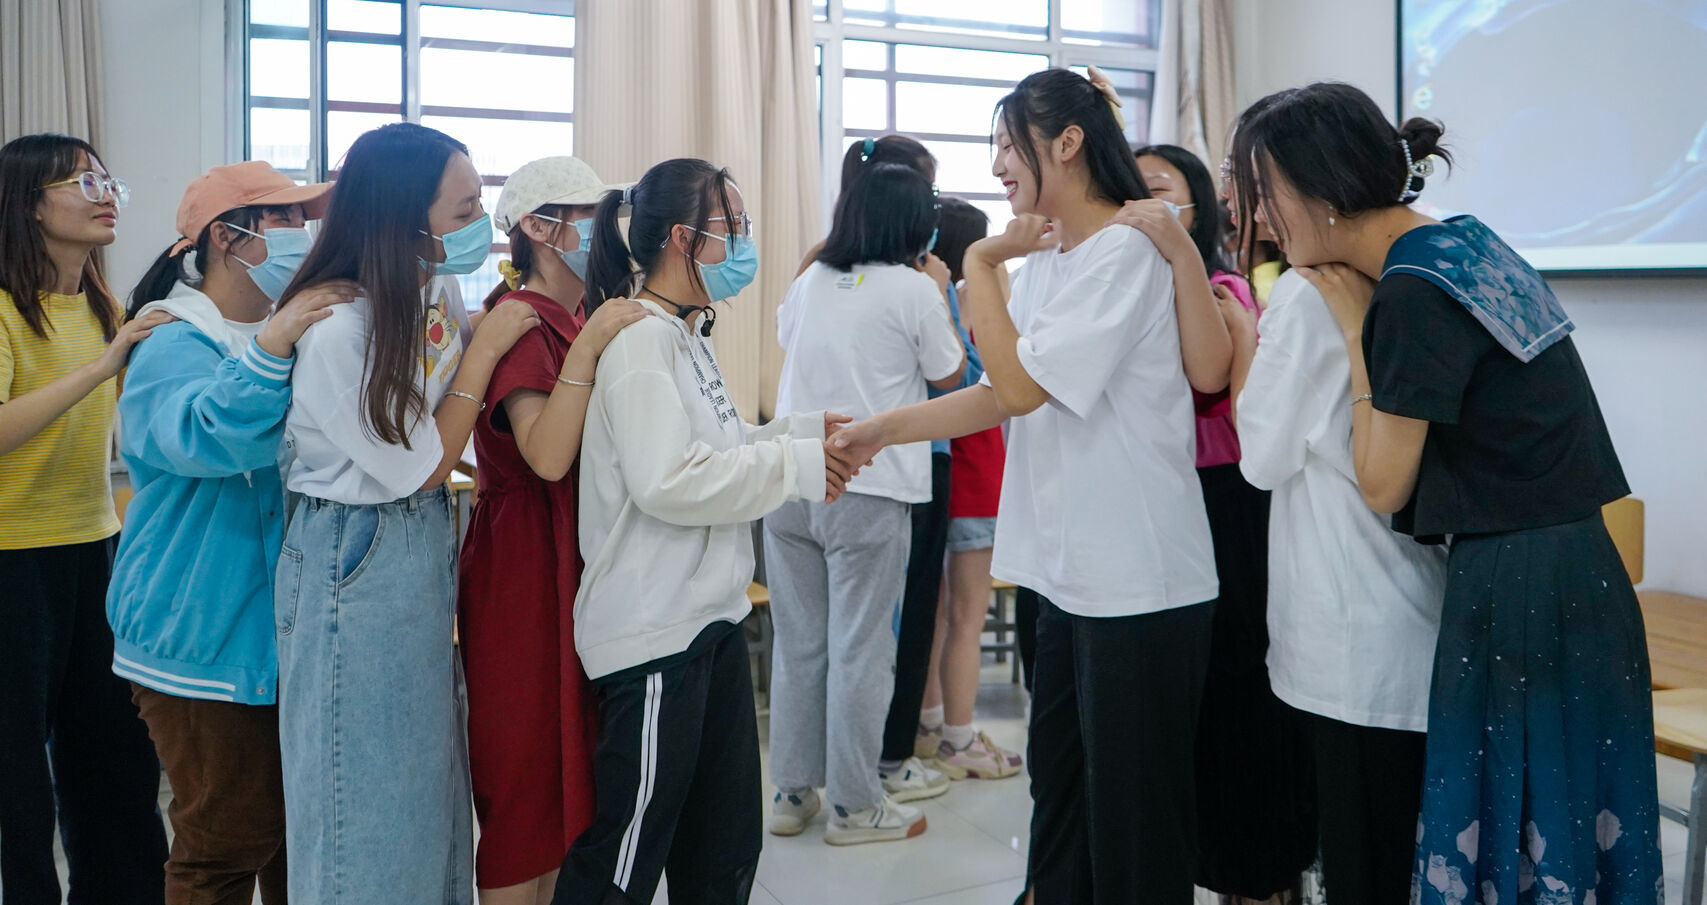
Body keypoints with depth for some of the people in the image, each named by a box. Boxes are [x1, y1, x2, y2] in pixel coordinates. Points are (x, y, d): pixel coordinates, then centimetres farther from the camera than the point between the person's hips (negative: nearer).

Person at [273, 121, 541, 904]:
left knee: (428, 769, 19)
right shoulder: (335, 333, -24)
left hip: (425, 548, 8)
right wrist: (486, 346, -15)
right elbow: (419, 467, -16)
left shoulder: (440, 289, -1)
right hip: (354, 565, -8)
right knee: (366, 784, 6)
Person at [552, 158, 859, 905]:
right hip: (653, 630, -10)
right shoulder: (637, 340, -17)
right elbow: (668, 481, -26)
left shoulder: (688, 335, 12)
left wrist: (805, 431, 5)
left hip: (713, 617, 10)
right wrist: (795, 467, -18)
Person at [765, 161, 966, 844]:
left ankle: (792, 793, 22)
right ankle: (854, 805, 12)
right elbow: (949, 374, 7)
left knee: (797, 643, 12)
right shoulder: (913, 288, -5)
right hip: (867, 490, -5)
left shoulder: (811, 281, 10)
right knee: (860, 651, 3)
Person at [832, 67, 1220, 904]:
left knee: (1133, 812, 6)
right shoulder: (1042, 258, 12)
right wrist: (885, 429, -1)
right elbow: (999, 394, 9)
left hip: (1139, 584, -9)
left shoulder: (1126, 253, -15)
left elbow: (1022, 386, -19)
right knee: (1056, 784, 20)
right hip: (1069, 572, 9)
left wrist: (980, 262, -10)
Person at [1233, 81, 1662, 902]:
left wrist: (1354, 327, -7)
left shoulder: (1413, 292, -18)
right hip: (1570, 572, 9)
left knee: (1504, 837, 3)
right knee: (1563, 828, 16)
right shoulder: (1467, 242, 8)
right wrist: (1370, 317, 8)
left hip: (1515, 594, -9)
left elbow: (1382, 486, -10)